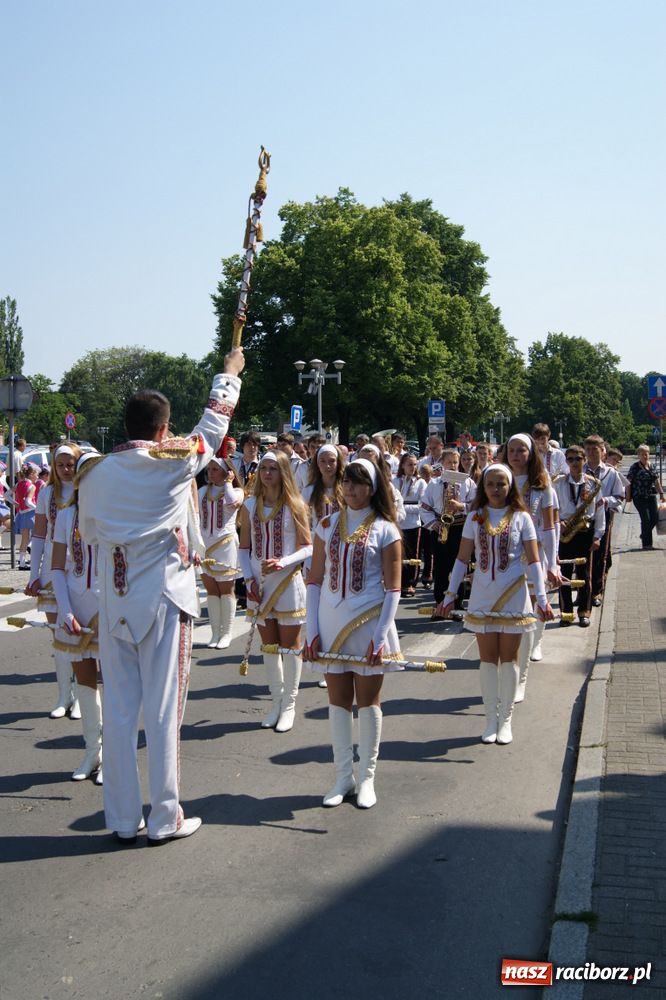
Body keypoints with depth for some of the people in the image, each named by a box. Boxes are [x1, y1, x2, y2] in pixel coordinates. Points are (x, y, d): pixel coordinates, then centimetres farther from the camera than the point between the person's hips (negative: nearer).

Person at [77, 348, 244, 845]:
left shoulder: (96, 472, 1)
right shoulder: (176, 460, -7)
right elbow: (214, 426, 10)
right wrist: (230, 373, 26)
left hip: (114, 602, 3)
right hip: (164, 599, -3)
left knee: (118, 709, 9)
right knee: (164, 709, 3)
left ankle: (122, 819, 17)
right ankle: (165, 818, 11)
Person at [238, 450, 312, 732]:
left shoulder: (295, 506, -5)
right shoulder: (250, 506, 4)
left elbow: (308, 547, -6)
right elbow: (245, 548, 6)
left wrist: (283, 562, -22)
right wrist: (249, 579, -6)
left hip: (287, 583, -3)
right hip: (259, 585, 3)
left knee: (290, 645, 4)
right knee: (269, 645, 13)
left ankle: (289, 705, 15)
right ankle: (276, 701, 25)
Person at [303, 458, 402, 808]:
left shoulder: (385, 529, -4)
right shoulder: (328, 525, 5)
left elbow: (392, 589, -6)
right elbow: (315, 580, 6)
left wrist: (380, 637, -13)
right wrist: (311, 631, -1)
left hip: (368, 622, -3)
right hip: (331, 622, 3)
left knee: (368, 700, 7)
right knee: (337, 700, 9)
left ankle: (367, 777, 20)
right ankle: (343, 776, 21)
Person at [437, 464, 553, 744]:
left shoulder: (521, 518, -3)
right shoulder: (475, 518, 3)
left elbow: (533, 561, -4)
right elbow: (462, 559, 5)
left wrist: (542, 599, -12)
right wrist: (450, 595, 3)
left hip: (513, 596, -2)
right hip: (482, 596, 2)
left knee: (508, 657, 6)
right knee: (487, 658, 7)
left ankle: (506, 719, 17)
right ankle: (491, 719, 17)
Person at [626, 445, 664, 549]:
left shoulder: (652, 466, 11)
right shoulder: (635, 467, -6)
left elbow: (657, 481, 17)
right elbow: (628, 482, -7)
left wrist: (661, 494, 14)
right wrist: (628, 496, -10)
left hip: (651, 496, 6)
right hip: (639, 497, -6)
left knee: (655, 518, 2)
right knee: (646, 519, -7)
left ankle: (644, 535, 26)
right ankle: (646, 543, 2)